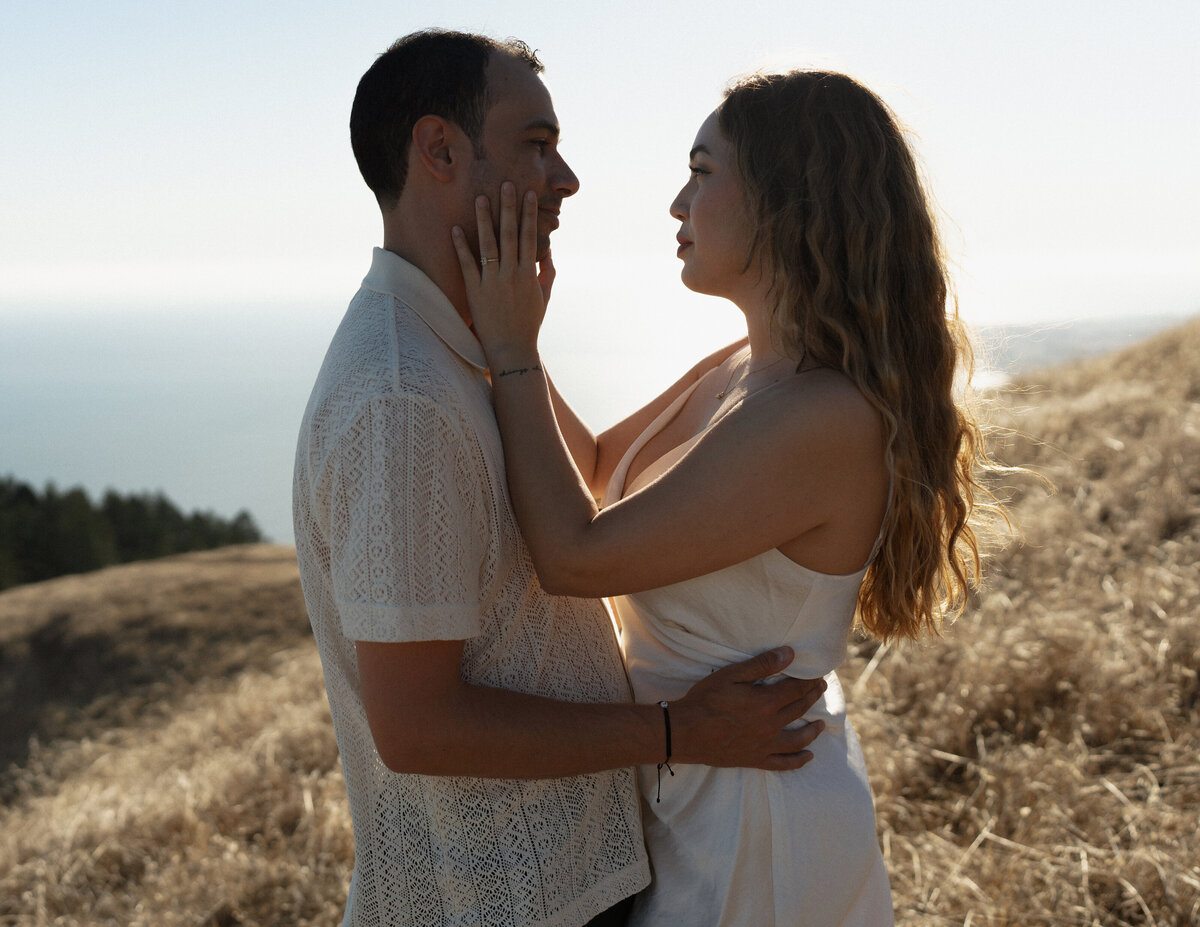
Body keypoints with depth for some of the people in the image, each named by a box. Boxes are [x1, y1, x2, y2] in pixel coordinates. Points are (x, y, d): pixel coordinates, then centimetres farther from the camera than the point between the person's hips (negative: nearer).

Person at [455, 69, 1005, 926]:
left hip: (749, 823, -8)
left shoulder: (822, 422, -29)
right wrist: (506, 338, 5)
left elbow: (576, 557, -25)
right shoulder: (742, 374, 0)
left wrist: (513, 352, -17)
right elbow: (597, 482, 11)